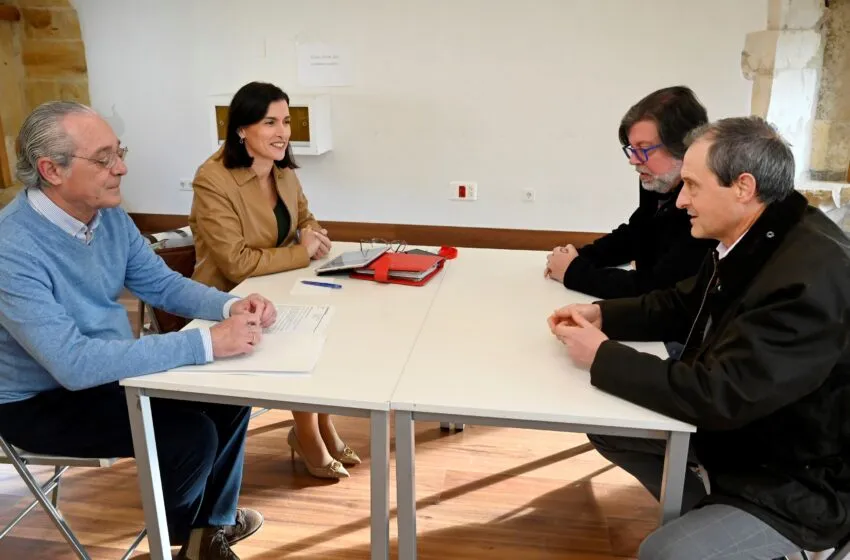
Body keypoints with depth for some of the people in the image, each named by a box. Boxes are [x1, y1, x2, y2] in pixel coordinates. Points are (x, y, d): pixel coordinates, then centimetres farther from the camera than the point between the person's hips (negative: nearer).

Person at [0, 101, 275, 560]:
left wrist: (231, 307, -19)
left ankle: (214, 520, 22)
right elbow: (73, 364, -38)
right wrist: (207, 343, -41)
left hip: (108, 369, 8)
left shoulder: (110, 216, -7)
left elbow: (163, 284, 2)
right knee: (191, 434, -20)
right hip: (41, 400, -7)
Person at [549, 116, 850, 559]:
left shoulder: (812, 275, -33)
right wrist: (601, 314, -7)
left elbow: (720, 394, -34)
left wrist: (602, 356, -25)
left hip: (797, 482, -8)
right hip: (736, 426, 9)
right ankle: (706, 516, 17)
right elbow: (679, 306, 10)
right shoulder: (748, 239, -4)